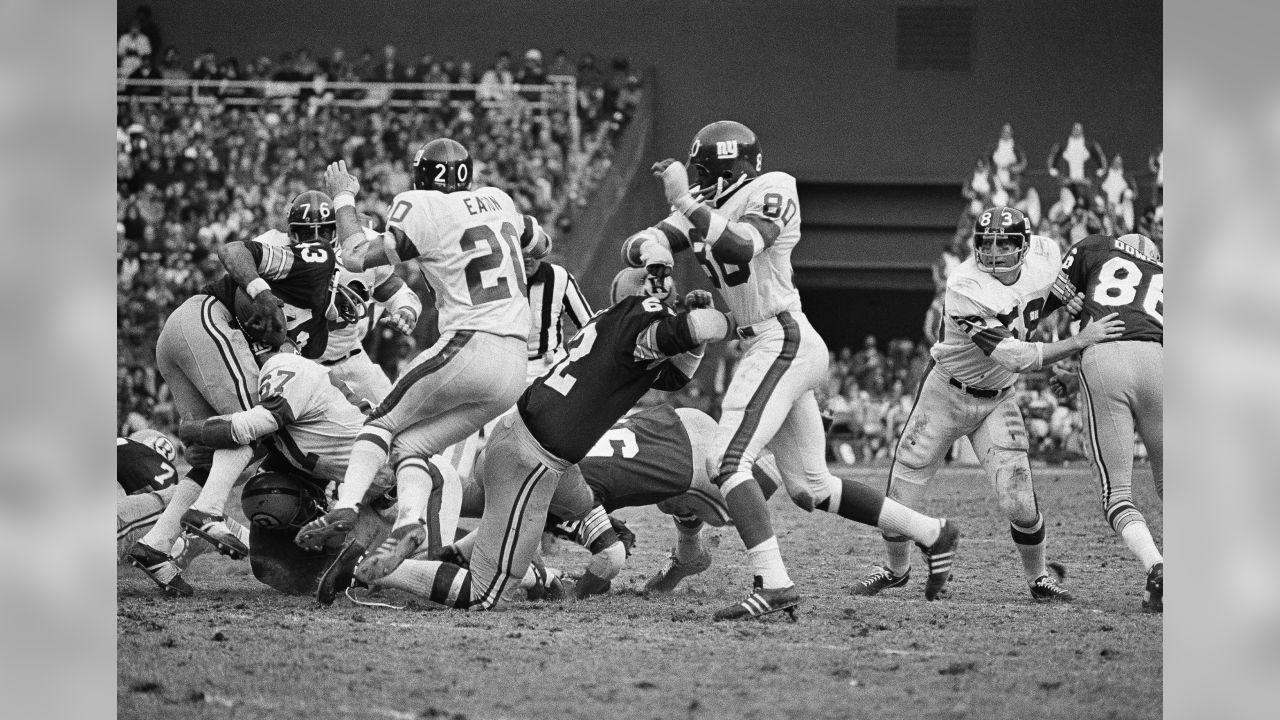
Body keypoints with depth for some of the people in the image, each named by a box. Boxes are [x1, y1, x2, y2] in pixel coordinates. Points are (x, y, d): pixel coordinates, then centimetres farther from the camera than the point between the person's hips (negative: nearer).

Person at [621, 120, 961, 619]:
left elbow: (741, 246, -28)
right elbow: (638, 245, 6)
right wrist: (649, 248, -17)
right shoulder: (706, 205, 12)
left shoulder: (770, 193, -10)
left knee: (730, 463, -19)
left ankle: (773, 584, -27)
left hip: (782, 343, -10)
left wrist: (684, 202, -33)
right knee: (812, 488, 14)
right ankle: (931, 533, 24)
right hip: (769, 347, 10)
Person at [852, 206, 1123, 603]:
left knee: (1020, 504, -10)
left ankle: (1038, 578, 16)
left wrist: (1065, 296, -5)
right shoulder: (967, 289, -31)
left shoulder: (1045, 256, -12)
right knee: (900, 499, 3)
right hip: (947, 394, -3)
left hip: (998, 402, 3)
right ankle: (896, 568, 32)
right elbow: (1015, 359, -34)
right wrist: (1080, 341, -34)